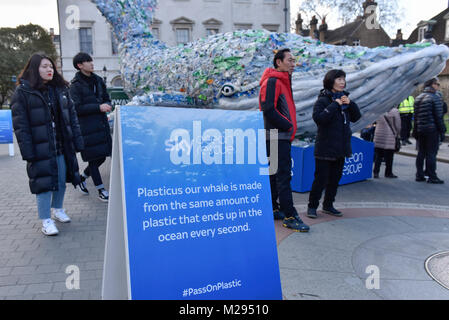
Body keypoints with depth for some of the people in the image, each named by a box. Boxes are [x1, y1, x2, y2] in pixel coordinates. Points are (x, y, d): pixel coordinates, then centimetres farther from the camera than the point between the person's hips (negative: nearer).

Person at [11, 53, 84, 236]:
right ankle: (46, 220, 12)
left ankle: (57, 208, 35)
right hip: (40, 149, -5)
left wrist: (77, 142, 6)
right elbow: (20, 125, -8)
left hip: (62, 146, 5)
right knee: (44, 181, -1)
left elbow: (71, 116, 12)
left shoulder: (60, 89, 11)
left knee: (61, 180, 13)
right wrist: (28, 151, -15)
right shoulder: (23, 92, -4)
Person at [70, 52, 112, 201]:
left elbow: (106, 98, 19)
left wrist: (107, 105, -4)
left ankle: (82, 177, 34)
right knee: (94, 158, 0)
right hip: (87, 127, -7)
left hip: (101, 124, 7)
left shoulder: (98, 80, 13)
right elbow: (77, 108, -14)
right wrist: (98, 107, -19)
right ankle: (101, 190, 11)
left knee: (102, 156, 11)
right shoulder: (75, 85, -7)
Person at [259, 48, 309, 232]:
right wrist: (288, 126, -13)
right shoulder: (272, 81, -11)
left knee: (276, 174, 15)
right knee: (283, 176, -9)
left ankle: (272, 208, 25)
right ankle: (289, 217, -6)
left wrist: (288, 125, 11)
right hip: (277, 137, -10)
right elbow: (268, 110, -20)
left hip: (282, 136, 10)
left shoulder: (282, 81, 21)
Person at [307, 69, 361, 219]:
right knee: (321, 178, -3)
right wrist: (335, 105, -21)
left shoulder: (344, 98, 13)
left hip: (340, 147, 7)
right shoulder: (323, 100, -9)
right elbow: (318, 118, -25)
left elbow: (356, 117, 12)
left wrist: (350, 103, -4)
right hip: (325, 149, -7)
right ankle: (312, 206, 11)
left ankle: (328, 205, 27)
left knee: (335, 178, 13)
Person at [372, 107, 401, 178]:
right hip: (389, 138, -4)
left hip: (378, 136, 4)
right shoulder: (395, 111, -7)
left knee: (378, 156, 8)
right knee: (389, 157, 6)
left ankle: (376, 172, 6)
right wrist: (396, 134, 14)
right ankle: (388, 173, 14)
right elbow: (398, 125, -2)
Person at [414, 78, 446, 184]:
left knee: (421, 153, 11)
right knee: (431, 153, -2)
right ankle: (432, 177, 2)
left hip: (420, 130, 6)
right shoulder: (436, 98, -9)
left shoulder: (418, 98, 11)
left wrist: (415, 131, 16)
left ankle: (419, 175, 15)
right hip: (432, 130, -6)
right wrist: (442, 131, -7)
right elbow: (438, 117, -12)